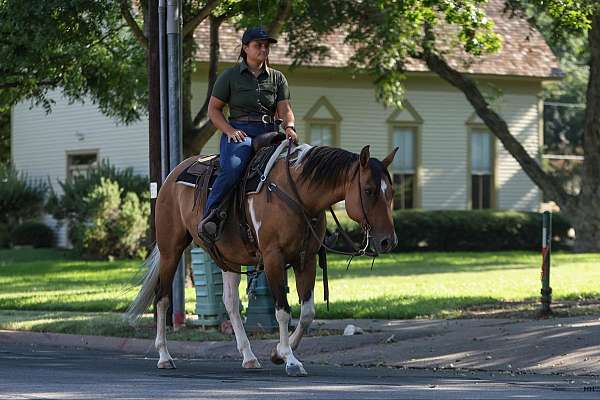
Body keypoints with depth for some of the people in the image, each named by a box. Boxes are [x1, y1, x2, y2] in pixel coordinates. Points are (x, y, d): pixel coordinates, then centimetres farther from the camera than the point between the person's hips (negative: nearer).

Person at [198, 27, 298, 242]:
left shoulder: (277, 78, 17)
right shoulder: (230, 76, 8)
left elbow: (284, 109, 7)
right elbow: (213, 109, 8)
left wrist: (289, 127, -16)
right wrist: (230, 131, -9)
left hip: (269, 133, 4)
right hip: (238, 133, -4)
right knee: (232, 168, -35)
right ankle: (210, 214, -30)